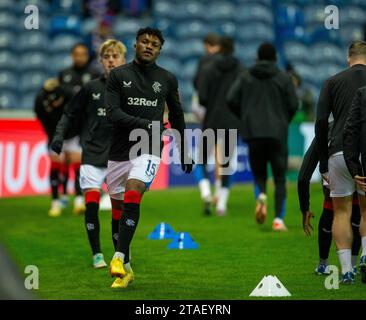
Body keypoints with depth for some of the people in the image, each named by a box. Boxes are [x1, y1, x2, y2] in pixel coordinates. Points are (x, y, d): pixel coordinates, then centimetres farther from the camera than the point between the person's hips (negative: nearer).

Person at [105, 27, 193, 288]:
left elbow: (177, 117, 19)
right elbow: (113, 113, -9)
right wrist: (146, 125, -21)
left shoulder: (167, 80, 7)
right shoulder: (118, 75, 3)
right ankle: (126, 269, 18)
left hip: (148, 151, -1)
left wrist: (185, 154, 23)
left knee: (132, 197, -25)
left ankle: (119, 257, -26)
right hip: (119, 152, 1)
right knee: (119, 211, 6)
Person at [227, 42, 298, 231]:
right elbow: (293, 105, -2)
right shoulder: (284, 79, 3)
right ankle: (279, 219, -6)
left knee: (259, 173, 14)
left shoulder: (245, 78, 7)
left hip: (253, 132, 1)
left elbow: (231, 100, -2)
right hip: (277, 133, -1)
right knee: (279, 178, 5)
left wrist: (244, 117, 13)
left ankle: (261, 196, -19)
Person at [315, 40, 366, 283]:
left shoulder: (333, 82, 11)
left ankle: (346, 270, 3)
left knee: (342, 212, 9)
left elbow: (321, 122, 3)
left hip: (339, 152, 0)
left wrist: (324, 163, 8)